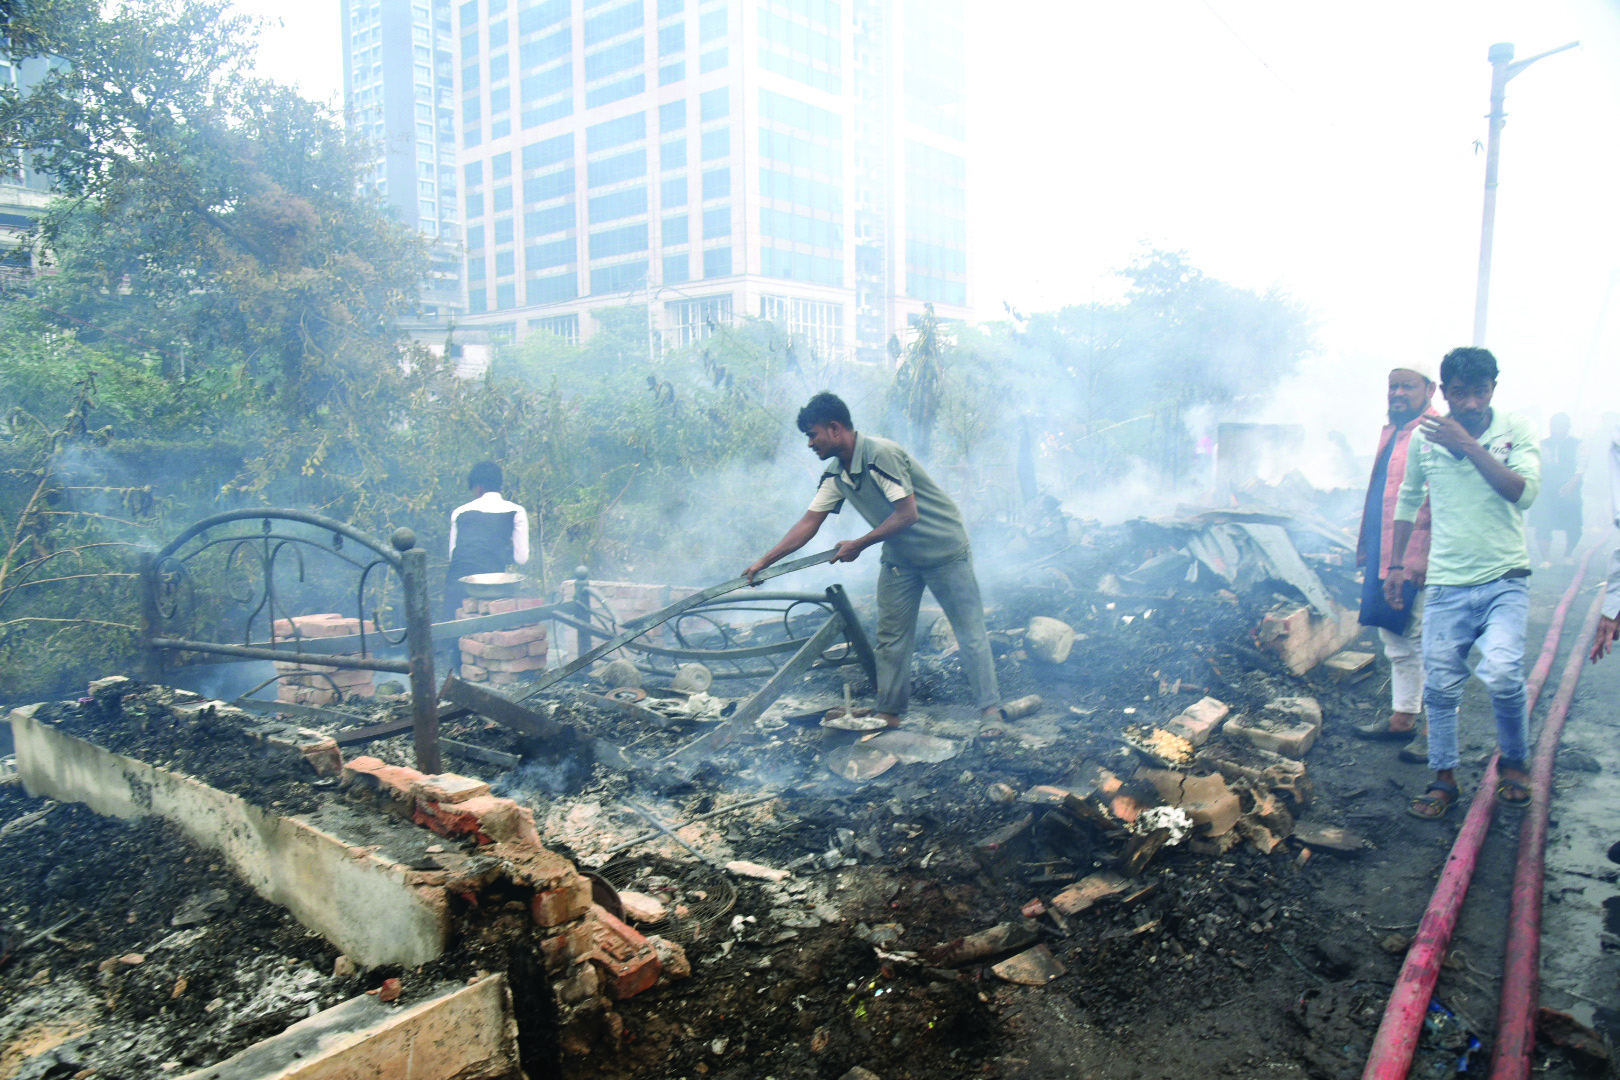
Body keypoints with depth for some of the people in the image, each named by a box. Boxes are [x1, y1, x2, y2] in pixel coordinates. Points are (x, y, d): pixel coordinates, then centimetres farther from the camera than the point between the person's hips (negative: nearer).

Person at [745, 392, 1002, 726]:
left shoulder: (881, 455, -26)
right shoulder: (835, 474, 0)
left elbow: (907, 514, -28)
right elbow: (808, 523, 4)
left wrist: (859, 545, -19)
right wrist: (763, 562, 1)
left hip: (944, 551, -8)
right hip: (899, 558, 8)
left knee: (970, 633, -2)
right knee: (890, 636, 8)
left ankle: (990, 709, 6)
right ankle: (889, 713, 17)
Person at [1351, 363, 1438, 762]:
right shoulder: (1392, 431, 17)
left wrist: (1420, 558, -23)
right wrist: (1366, 549, 20)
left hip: (1418, 560, -9)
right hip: (1385, 557, 10)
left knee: (1424, 643, -2)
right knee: (1395, 640, 17)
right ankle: (1402, 719, 28)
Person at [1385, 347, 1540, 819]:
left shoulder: (1516, 432, -2)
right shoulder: (1424, 437, 4)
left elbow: (1524, 493, -18)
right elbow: (1408, 500, 19)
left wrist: (1468, 445, -21)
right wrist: (1396, 564, 18)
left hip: (1504, 579, -2)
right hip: (1446, 581, 2)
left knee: (1502, 672, -19)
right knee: (1440, 686, 2)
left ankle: (1514, 762, 9)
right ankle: (1444, 779, 19)